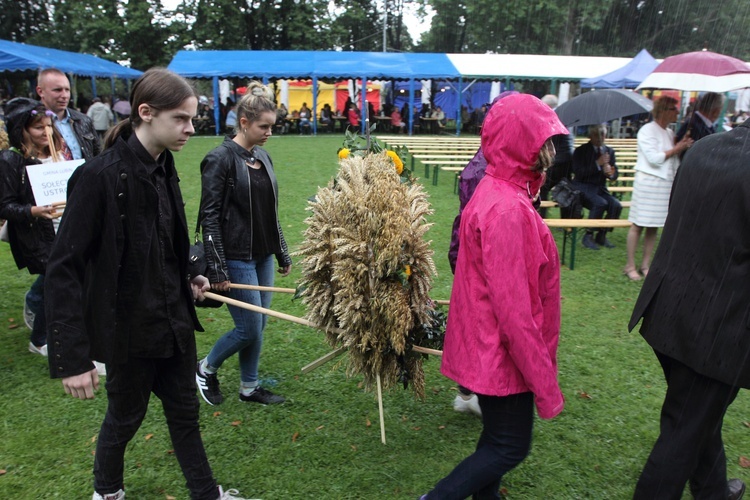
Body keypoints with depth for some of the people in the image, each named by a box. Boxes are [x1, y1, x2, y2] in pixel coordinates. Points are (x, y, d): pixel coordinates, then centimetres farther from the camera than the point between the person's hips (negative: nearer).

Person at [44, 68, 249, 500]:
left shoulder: (163, 170, 1)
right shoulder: (100, 176, -21)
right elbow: (64, 269, -20)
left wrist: (188, 281, 0)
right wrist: (71, 357, -21)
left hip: (174, 318, 6)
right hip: (129, 326, -6)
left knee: (185, 410, 18)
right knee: (126, 415, 17)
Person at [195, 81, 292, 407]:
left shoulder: (262, 156, 9)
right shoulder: (220, 159, -13)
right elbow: (210, 216, -15)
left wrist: (282, 254, 16)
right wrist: (217, 270, -17)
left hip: (263, 256, 7)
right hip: (237, 258, -7)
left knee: (259, 324, 13)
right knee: (250, 328, -1)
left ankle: (249, 387, 31)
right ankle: (205, 369, 26)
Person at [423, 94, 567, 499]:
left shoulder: (497, 192, 6)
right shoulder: (506, 210, -26)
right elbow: (513, 309, -26)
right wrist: (544, 384, -18)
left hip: (489, 350, 9)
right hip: (503, 356, -9)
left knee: (498, 439, 23)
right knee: (510, 447, 7)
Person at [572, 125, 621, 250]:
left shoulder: (609, 151, 12)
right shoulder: (580, 151, -2)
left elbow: (615, 175, 12)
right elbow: (578, 172, -15)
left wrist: (610, 173, -12)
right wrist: (597, 164, -20)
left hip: (600, 188, 5)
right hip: (582, 187, -5)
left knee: (616, 205, -22)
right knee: (600, 203, -32)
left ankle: (601, 235, -4)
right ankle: (588, 236, -17)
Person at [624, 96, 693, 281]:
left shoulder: (669, 133, 15)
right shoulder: (647, 130, -8)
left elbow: (674, 160, 17)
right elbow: (654, 158, -16)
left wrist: (682, 146, 1)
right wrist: (677, 149, -9)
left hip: (666, 183, 8)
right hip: (648, 181, -7)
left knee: (653, 226, 8)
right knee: (638, 225, -4)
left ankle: (645, 265, 15)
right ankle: (630, 265, 4)